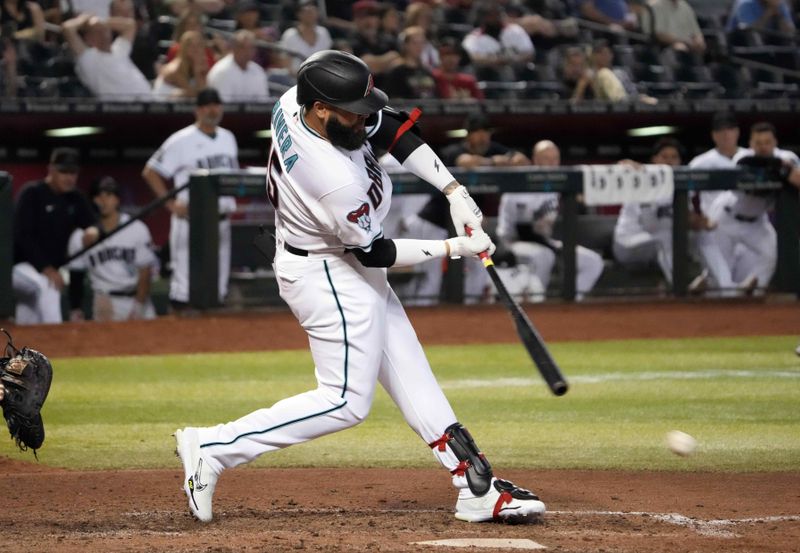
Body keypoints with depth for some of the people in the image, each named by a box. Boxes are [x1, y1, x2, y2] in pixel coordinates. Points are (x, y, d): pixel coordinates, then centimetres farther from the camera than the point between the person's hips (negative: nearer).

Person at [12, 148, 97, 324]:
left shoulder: (76, 199, 6)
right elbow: (22, 236, -18)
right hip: (20, 265, -6)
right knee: (47, 286, -36)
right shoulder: (31, 193, -12)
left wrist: (93, 231, -25)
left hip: (52, 269, 6)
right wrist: (45, 268, -28)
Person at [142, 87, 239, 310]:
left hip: (222, 222, 6)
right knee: (184, 283, -6)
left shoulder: (228, 138, 13)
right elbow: (150, 172, -5)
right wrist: (171, 204, -11)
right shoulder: (181, 141, -6)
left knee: (218, 288, 8)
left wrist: (232, 204, 10)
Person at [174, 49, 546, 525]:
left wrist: (454, 190, -10)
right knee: (346, 402, -2)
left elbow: (393, 129, -3)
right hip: (331, 278, -10)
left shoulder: (294, 102, -14)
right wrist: (456, 248, -13)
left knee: (410, 373, 12)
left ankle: (477, 489, 17)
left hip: (344, 265, 10)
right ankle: (213, 449, -1)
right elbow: (375, 253, -20)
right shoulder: (337, 181, -37)